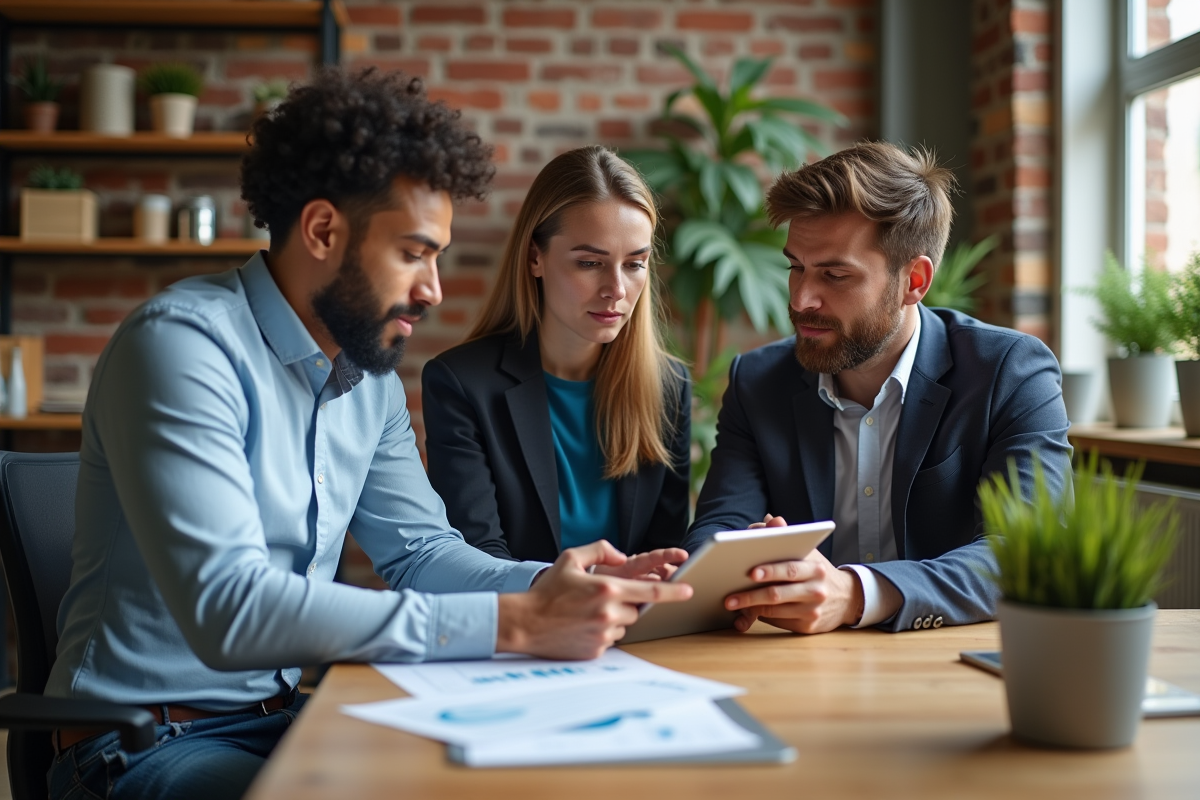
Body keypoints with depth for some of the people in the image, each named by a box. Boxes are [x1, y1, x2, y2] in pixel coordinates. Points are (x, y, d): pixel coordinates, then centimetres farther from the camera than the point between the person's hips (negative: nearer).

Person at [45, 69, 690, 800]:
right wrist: (509, 623, -31)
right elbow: (228, 608, -30)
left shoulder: (370, 372, 5)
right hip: (148, 740, -7)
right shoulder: (182, 345, -20)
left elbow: (420, 548, 10)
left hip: (291, 714, 7)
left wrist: (546, 587, -11)